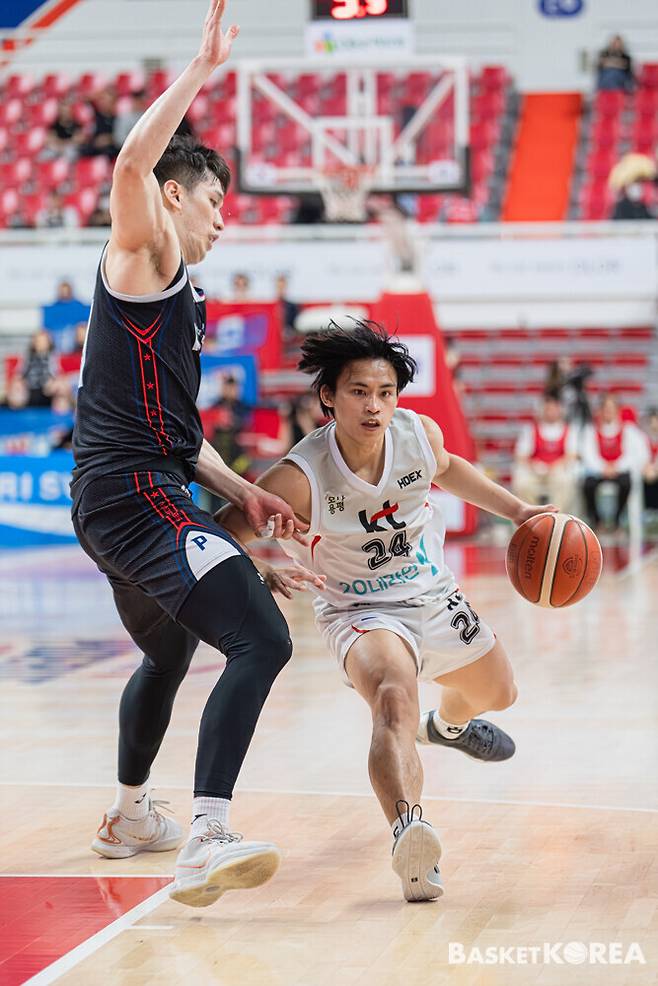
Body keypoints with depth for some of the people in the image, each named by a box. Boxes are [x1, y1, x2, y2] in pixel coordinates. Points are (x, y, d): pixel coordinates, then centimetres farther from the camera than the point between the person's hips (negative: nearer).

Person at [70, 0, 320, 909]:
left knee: (168, 653, 31)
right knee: (261, 640, -23)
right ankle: (207, 843, -33)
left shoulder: (181, 296, 24)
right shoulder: (144, 254, -3)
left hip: (117, 498, 11)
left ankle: (130, 817, 49)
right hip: (136, 493, -11)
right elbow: (134, 161, -26)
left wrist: (242, 490, 22)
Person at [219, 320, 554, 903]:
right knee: (394, 702, -38)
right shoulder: (301, 476, -31)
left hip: (435, 596, 6)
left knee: (498, 693, 30)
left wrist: (517, 511, 8)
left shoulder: (421, 434, -17)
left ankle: (447, 724, 67)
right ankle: (409, 830, -60)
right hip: (362, 612, -6)